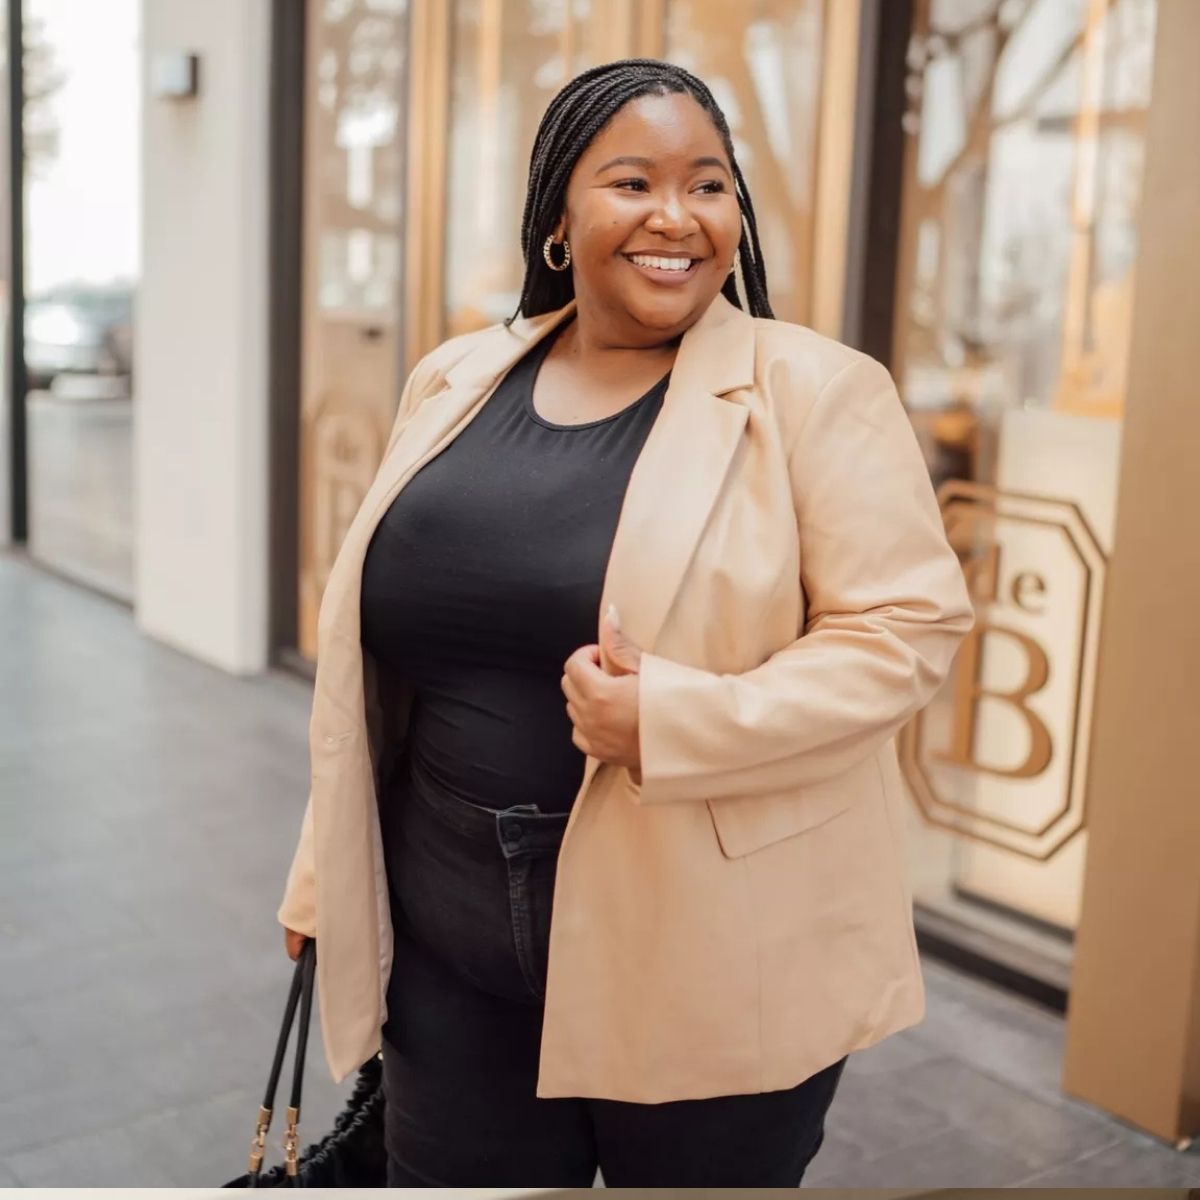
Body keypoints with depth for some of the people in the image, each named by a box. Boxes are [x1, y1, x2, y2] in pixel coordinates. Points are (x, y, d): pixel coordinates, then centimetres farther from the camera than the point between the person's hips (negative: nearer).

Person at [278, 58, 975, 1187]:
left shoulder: (812, 391, -8)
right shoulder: (455, 383, 6)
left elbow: (908, 625, -12)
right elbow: (379, 644, 13)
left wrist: (678, 722, -25)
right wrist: (330, 870, 16)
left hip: (710, 960, -3)